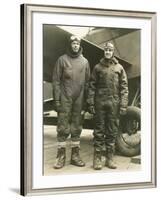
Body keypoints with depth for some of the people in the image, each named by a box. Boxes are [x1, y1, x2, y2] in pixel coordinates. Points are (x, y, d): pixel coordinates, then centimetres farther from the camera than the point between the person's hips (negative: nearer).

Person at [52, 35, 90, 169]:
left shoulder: (85, 61, 10)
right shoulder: (62, 60, 1)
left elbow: (87, 82, 11)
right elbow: (56, 80, -2)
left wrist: (86, 99, 5)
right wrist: (57, 99, -8)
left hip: (79, 100, 3)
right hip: (65, 99, -3)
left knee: (77, 128, 8)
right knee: (63, 128, -2)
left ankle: (75, 155, 15)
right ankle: (61, 156, 3)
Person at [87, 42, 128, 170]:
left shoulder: (119, 68, 7)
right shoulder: (98, 67, 7)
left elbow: (124, 88, 4)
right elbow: (92, 86, 5)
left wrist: (123, 105, -4)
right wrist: (91, 103, -3)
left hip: (114, 103, 1)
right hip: (100, 102, 0)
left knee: (112, 131, 5)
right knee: (99, 131, 3)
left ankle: (110, 158, 13)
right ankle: (97, 158, 8)